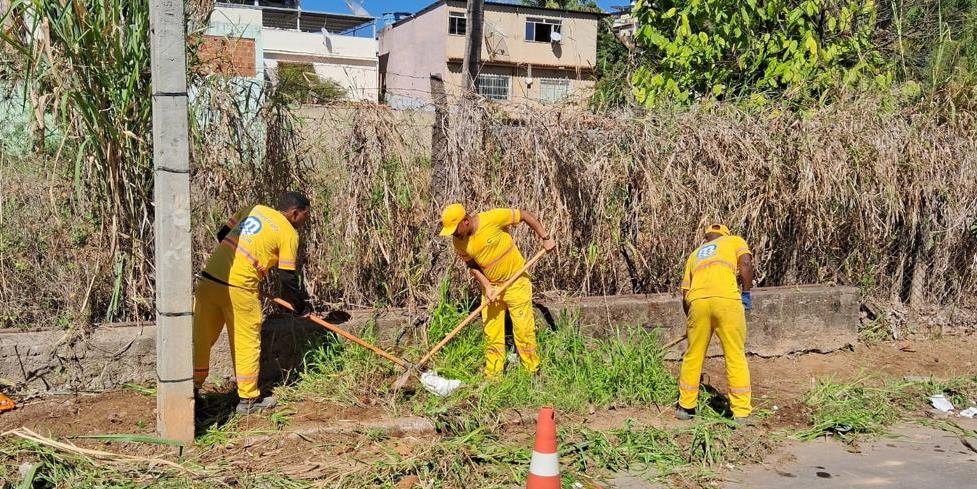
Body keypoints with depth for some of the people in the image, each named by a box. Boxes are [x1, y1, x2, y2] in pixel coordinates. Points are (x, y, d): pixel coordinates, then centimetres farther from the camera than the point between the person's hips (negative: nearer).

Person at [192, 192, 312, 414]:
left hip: (208, 279, 6)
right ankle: (248, 399, 20)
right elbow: (288, 278, -2)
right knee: (246, 343, 9)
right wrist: (300, 306, 12)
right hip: (238, 289, -6)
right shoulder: (289, 233, -1)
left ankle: (191, 388, 29)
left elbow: (222, 235, 19)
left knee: (202, 338, 17)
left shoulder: (254, 209, 15)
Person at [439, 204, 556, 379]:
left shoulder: (492, 218, -23)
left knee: (524, 330, 1)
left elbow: (524, 214, -13)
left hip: (516, 283, -4)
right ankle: (492, 376, 17)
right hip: (491, 287, 4)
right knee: (492, 334, 6)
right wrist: (487, 286, -10)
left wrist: (545, 238, -10)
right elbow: (472, 265, 4)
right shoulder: (458, 242, -8)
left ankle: (533, 373, 15)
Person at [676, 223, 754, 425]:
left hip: (697, 302, 3)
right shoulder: (734, 241, 24)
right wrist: (746, 293, 7)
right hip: (727, 299, -3)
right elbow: (745, 264, 1)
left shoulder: (695, 254, 32)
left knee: (693, 356, 15)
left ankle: (685, 407, 25)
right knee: (736, 357, 4)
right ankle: (742, 413, 4)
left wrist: (692, 320, 38)